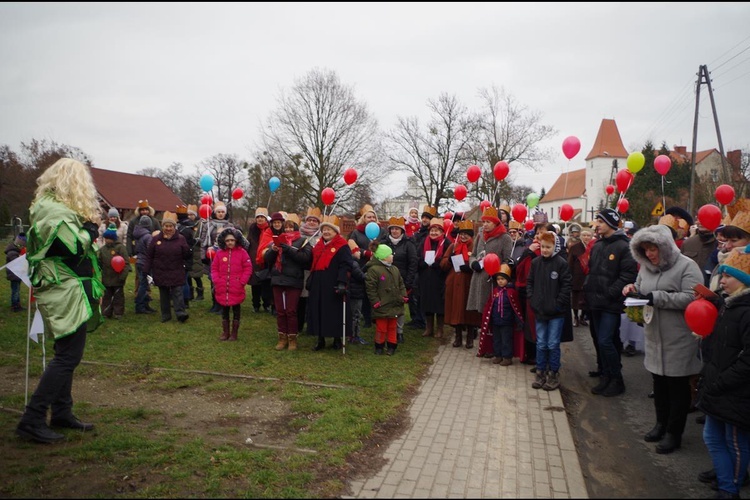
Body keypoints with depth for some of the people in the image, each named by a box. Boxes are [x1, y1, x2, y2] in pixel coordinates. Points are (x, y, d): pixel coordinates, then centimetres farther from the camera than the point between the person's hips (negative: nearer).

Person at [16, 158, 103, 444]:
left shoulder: (51, 205, 15)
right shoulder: (55, 210, -17)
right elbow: (73, 249, -24)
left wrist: (88, 227, 2)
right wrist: (91, 229, -8)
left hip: (66, 293, 11)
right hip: (66, 294, -11)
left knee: (67, 353, 16)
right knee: (69, 356, -7)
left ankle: (61, 413, 25)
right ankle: (32, 420, -1)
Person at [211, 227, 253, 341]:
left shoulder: (242, 252, -4)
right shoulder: (219, 253, 4)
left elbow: (248, 268, -4)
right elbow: (214, 268, 8)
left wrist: (242, 282, -11)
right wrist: (216, 281, -5)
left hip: (237, 289, -2)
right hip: (222, 288, 3)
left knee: (236, 310, 8)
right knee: (224, 311, 12)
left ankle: (234, 333, 17)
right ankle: (225, 332, 23)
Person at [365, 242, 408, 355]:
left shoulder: (394, 269, 10)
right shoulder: (373, 270, -14)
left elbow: (401, 284, 16)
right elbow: (370, 288, -15)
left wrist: (404, 296, 4)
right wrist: (375, 302, -16)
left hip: (394, 306, 6)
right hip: (382, 307, -6)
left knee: (392, 327, 14)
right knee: (381, 328, 3)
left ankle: (391, 346, 25)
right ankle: (379, 346, 20)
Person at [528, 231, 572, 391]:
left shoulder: (561, 263, -9)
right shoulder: (536, 262, 4)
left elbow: (567, 285, -10)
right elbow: (530, 282, 11)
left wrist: (558, 304, -13)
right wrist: (531, 299, 0)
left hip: (556, 312, -4)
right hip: (540, 311, 4)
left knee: (553, 344, 3)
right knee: (541, 344, 12)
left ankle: (553, 374, 17)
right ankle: (540, 372, 23)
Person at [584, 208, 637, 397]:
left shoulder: (623, 246, -11)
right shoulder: (597, 246, 13)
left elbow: (628, 275, -17)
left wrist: (610, 293, -20)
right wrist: (588, 288, 9)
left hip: (611, 304, -8)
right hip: (596, 302, 8)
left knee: (605, 341, -9)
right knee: (599, 341, 13)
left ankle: (617, 380, 7)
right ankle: (606, 376, 25)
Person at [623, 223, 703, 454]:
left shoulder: (686, 266, -13)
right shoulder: (646, 267, 10)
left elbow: (691, 297, -23)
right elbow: (641, 292, 20)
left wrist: (657, 297, -26)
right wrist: (633, 290, -3)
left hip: (679, 340, -7)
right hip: (654, 338, 7)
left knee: (677, 386, 5)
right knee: (659, 383, 18)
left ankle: (674, 433, 17)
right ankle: (662, 423, 34)